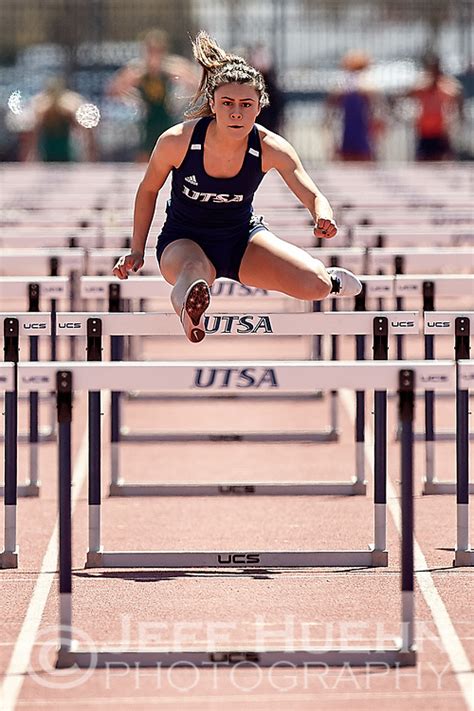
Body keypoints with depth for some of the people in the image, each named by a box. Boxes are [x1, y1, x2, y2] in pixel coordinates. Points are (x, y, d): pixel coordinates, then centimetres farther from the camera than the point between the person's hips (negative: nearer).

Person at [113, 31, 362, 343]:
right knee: (193, 273, -41)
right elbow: (148, 190, -3)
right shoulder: (177, 141, -21)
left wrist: (324, 217, -47)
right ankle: (190, 316, -78)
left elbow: (312, 195, -23)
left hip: (243, 240, 2)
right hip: (184, 241, -2)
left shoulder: (270, 148, -19)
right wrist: (137, 251, -2)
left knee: (315, 284, -19)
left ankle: (332, 279, 20)